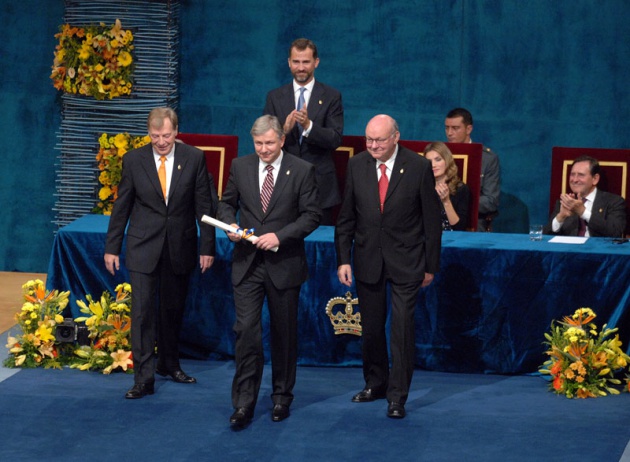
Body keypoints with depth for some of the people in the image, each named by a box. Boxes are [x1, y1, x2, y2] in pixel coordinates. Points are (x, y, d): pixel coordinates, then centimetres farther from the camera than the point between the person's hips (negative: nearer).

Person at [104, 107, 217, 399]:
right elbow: (121, 207, 3)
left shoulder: (194, 159, -3)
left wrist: (207, 247, -1)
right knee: (142, 311, -7)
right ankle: (143, 378, -5)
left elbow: (204, 206, 1)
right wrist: (112, 248, 2)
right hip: (144, 248, -1)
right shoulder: (134, 160, -3)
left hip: (180, 248, 1)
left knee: (173, 310, 13)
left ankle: (169, 364, 32)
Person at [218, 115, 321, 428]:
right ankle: (244, 402, -4)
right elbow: (227, 203, 16)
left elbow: (311, 215, -6)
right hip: (247, 264, 1)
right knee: (246, 329, -7)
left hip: (284, 264, -1)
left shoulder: (302, 171, -4)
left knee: (284, 333, 9)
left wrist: (280, 235, -17)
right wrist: (230, 224, -6)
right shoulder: (240, 167, 5)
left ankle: (282, 397, 24)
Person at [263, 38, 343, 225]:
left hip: (320, 184, -1)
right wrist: (284, 129, -18)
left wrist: (309, 126, -23)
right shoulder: (275, 97, 9)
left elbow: (335, 140, -6)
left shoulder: (331, 97, 3)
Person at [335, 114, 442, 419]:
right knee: (370, 327, 11)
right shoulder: (356, 166, 0)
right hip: (367, 259, 3)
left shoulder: (419, 168, -8)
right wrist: (343, 259, -1)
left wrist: (431, 265, -2)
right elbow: (346, 217, 5)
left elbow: (432, 219, -3)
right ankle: (375, 383, 29)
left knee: (402, 328, -6)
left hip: (405, 262, -3)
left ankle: (397, 395, 2)